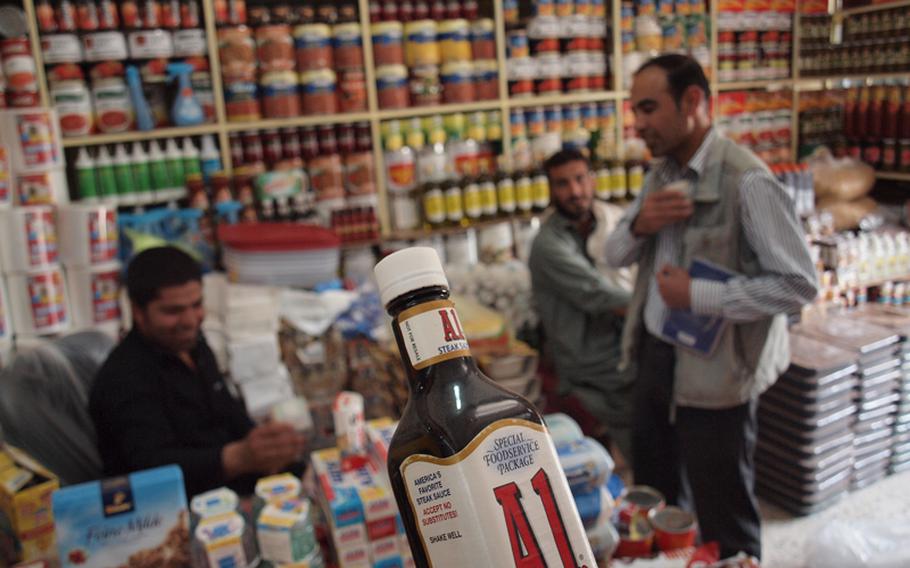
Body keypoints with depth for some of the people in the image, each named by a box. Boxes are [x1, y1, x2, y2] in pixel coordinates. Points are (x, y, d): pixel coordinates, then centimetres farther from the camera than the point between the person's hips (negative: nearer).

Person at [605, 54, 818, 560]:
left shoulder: (745, 180, -20)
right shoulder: (662, 173, 5)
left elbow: (800, 284, -21)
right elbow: (615, 255, 10)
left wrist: (699, 296, -24)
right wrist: (639, 226, -11)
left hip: (714, 372, -7)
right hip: (655, 356, 8)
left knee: (723, 518, 11)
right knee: (656, 500, 24)